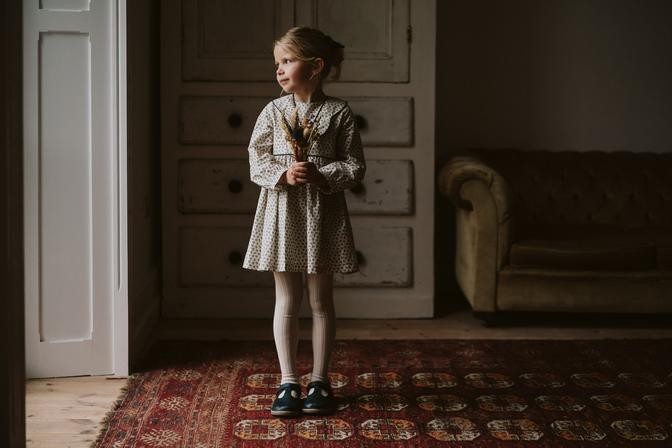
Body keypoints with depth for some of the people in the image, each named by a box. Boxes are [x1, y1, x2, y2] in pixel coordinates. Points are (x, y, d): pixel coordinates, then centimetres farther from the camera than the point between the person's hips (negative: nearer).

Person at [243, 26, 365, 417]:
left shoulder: (339, 113, -4)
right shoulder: (273, 111, 1)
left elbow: (355, 167, -4)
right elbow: (257, 163, 1)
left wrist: (320, 174, -18)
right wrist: (284, 174, -17)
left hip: (322, 212, -1)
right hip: (282, 211, 2)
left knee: (321, 300, 8)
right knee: (287, 300, 6)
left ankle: (320, 381, 19)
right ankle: (288, 382, 14)